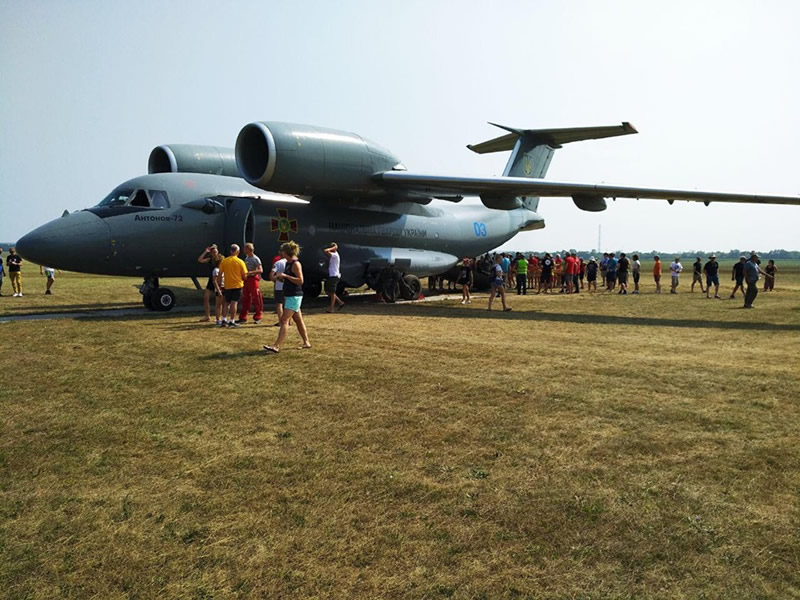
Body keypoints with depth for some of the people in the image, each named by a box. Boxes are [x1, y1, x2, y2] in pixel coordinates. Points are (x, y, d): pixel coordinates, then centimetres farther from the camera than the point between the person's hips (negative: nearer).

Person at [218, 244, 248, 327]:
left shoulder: (224, 261, -1)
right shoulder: (240, 262, -7)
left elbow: (220, 274, 1)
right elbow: (244, 275, -7)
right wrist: (242, 279, 14)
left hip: (227, 285, 3)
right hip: (237, 285, -3)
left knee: (227, 303, 14)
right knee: (234, 303, -1)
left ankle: (224, 320, 10)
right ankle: (232, 321, -1)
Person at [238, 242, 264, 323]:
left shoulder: (256, 259, -11)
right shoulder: (246, 258, 14)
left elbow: (260, 270, -19)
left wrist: (250, 272, -29)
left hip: (253, 279, -8)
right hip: (246, 279, 8)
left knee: (256, 299, -1)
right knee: (245, 299, 10)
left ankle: (257, 317, 7)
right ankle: (243, 317, 16)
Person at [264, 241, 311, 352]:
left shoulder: (295, 264, -15)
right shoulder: (288, 263, 14)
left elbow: (300, 281, -22)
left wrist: (285, 276, -22)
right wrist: (281, 277, 7)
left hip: (294, 296, -10)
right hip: (289, 296, 10)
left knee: (284, 320, -14)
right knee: (298, 320, 15)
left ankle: (276, 346, -16)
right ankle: (306, 342, 25)